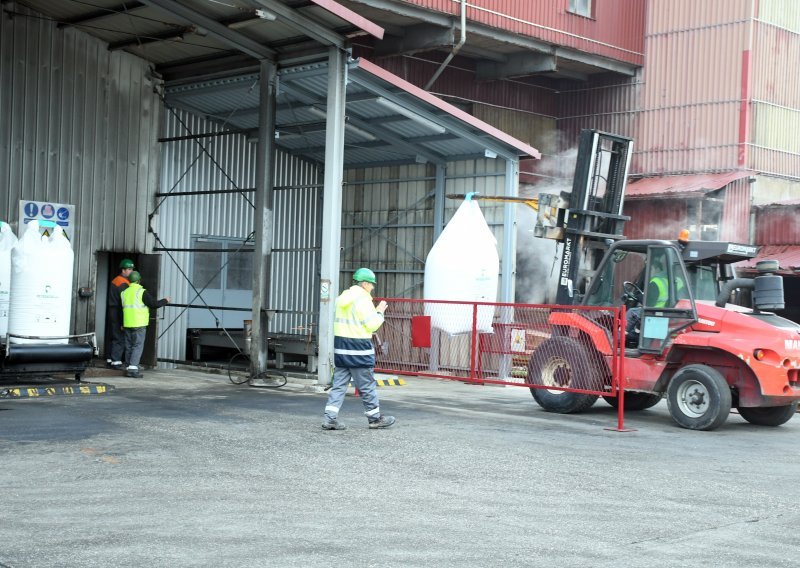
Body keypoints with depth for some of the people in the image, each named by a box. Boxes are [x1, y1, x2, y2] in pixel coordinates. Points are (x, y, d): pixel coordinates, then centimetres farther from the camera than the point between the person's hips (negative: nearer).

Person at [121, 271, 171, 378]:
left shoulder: (124, 292, 11)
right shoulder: (142, 292, -10)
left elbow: (122, 308, 18)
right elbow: (154, 304, -11)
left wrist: (122, 324, 26)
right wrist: (165, 300, 6)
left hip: (127, 324, 6)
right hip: (139, 324, -6)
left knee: (129, 346, 11)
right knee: (138, 346, -5)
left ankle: (129, 369, 13)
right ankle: (133, 368, -15)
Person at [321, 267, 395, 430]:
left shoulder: (343, 298, 13)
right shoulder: (362, 299, -13)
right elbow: (371, 325, -14)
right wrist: (380, 312, 1)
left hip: (341, 344, 8)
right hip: (358, 346, -8)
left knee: (339, 383, 7)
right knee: (367, 385, 4)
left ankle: (330, 418, 1)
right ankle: (375, 418, 15)